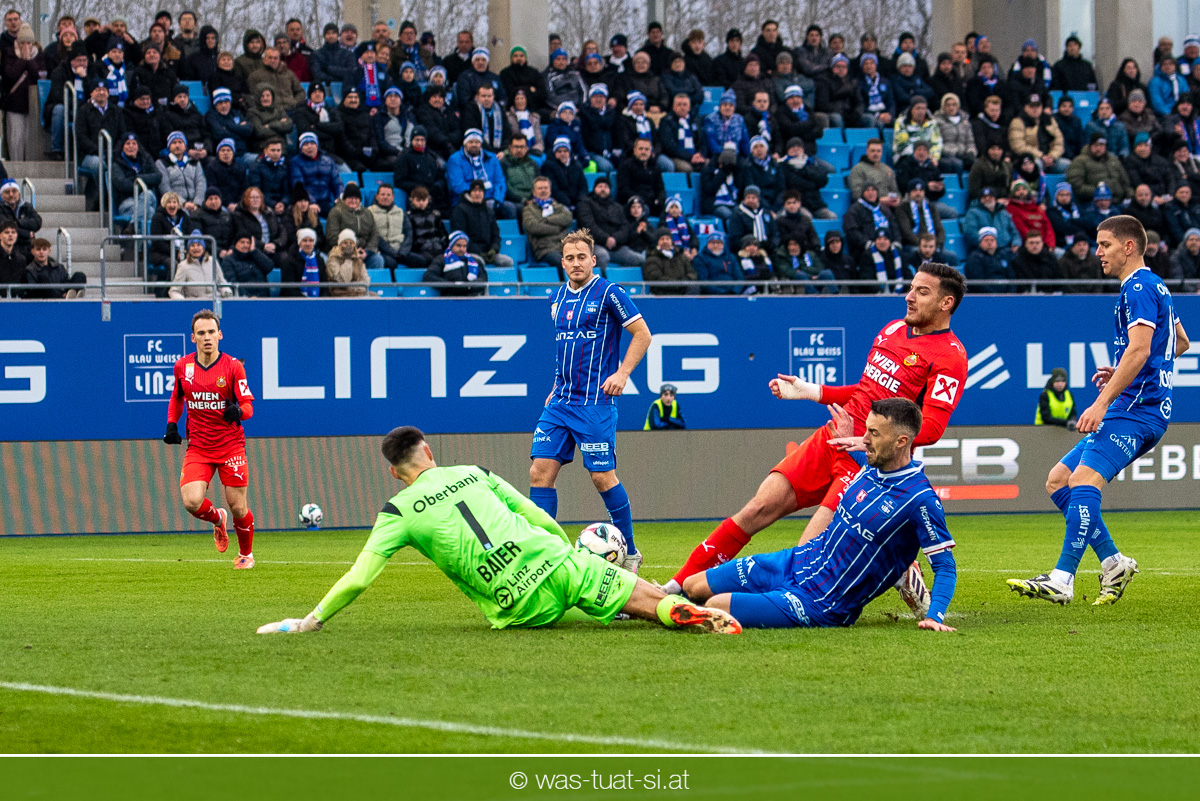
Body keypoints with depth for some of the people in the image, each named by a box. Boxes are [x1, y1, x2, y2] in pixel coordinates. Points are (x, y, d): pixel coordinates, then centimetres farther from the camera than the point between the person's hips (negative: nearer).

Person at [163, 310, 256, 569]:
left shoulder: (233, 366, -7)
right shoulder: (182, 366, 2)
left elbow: (248, 406, -8)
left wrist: (238, 411, -31)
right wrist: (171, 424, 7)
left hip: (231, 446, -2)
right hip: (198, 448, 2)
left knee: (238, 508, 0)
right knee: (192, 502, -19)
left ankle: (246, 554, 29)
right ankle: (218, 519, 17)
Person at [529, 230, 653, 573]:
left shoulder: (608, 293, -7)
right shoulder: (558, 298, 13)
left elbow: (642, 333, -4)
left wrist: (622, 373, -13)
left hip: (595, 402, -6)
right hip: (560, 403, 6)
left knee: (603, 477, -4)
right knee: (541, 471, -4)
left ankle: (629, 553, 11)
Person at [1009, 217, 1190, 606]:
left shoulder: (1139, 287, -9)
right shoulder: (1155, 287, 23)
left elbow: (1139, 349, -21)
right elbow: (1180, 342, 36)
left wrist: (1102, 403, -25)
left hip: (1136, 409, -11)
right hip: (1141, 409, 11)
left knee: (1083, 481, -24)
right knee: (1058, 480, 8)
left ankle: (1062, 580, -33)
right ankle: (1112, 561, 4)